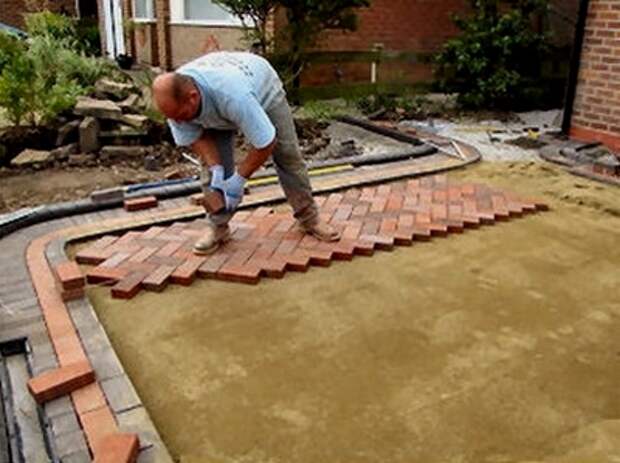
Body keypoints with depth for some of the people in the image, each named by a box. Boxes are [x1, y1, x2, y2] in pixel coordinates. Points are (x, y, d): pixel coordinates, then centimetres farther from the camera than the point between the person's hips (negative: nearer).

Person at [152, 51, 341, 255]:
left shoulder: (232, 94, -50)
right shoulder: (174, 99, -33)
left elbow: (266, 142, -41)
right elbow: (194, 137, -16)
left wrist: (239, 179, -33)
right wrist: (216, 169, -30)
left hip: (263, 90, -3)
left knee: (287, 154, -4)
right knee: (213, 161, -11)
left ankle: (309, 218, 11)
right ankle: (217, 226, 1)